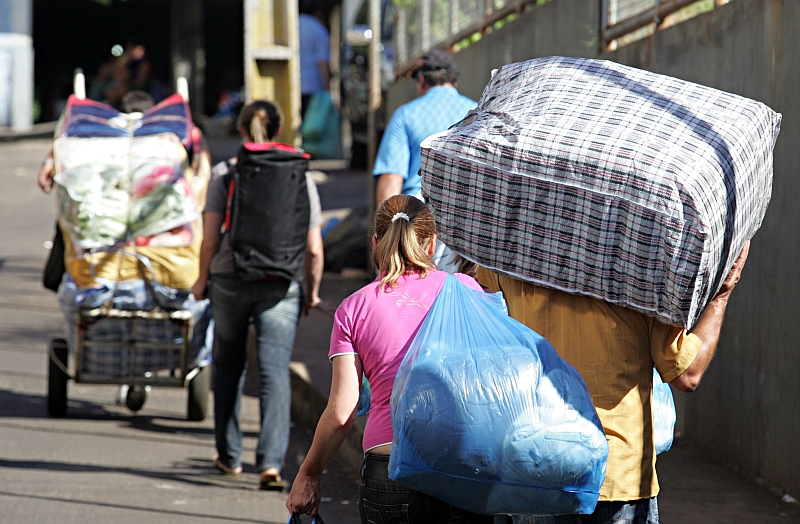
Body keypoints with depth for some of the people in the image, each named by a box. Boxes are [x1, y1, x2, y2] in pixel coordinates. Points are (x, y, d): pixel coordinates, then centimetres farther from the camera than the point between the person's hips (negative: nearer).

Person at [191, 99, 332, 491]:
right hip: (281, 286, 0)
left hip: (230, 280, 0)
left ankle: (229, 456, 27)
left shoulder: (224, 173, -1)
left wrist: (202, 280, 9)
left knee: (228, 366, 17)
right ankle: (270, 462, -17)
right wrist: (312, 294, 14)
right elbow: (313, 249, 1)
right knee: (275, 372, -3)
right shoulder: (301, 177, 3)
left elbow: (210, 239, -6)